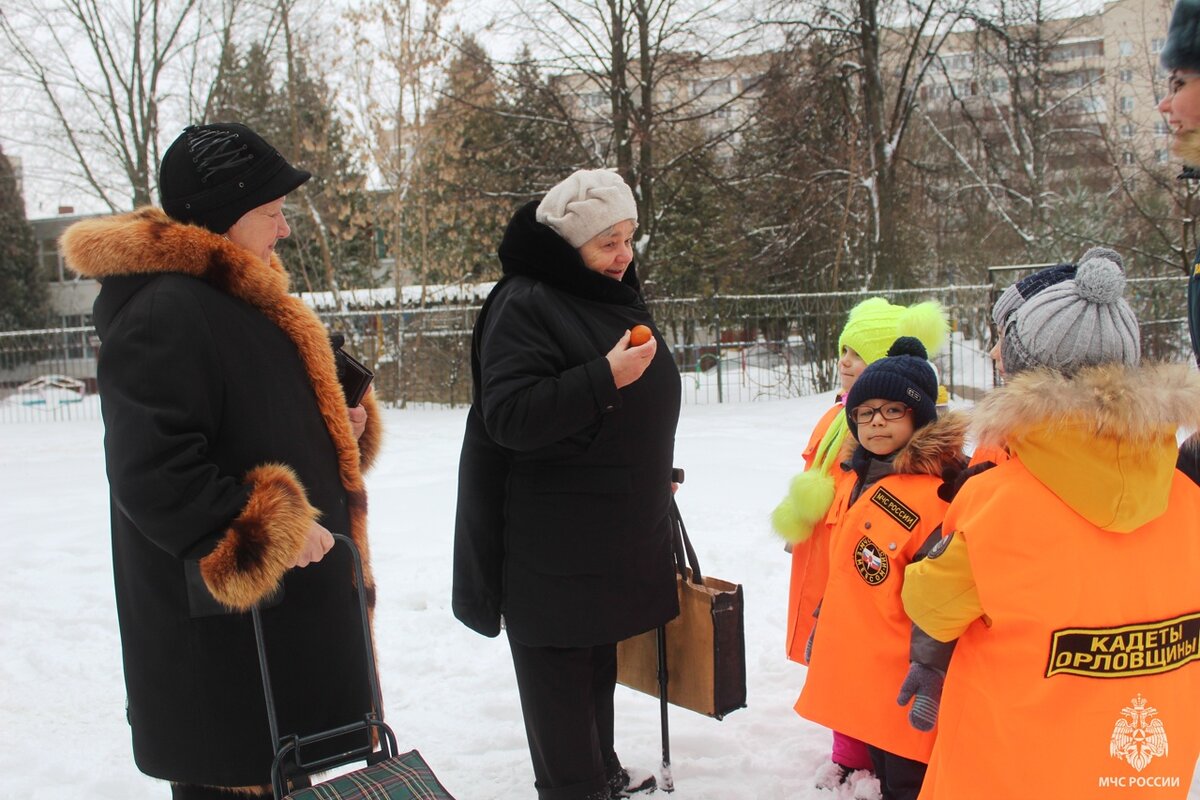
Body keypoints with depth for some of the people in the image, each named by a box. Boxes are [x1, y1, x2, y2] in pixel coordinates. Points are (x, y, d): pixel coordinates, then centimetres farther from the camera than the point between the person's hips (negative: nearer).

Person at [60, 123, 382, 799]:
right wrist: (271, 536, -23)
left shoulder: (243, 299, 13)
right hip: (220, 629, -10)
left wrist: (342, 426, 5)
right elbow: (152, 474, -26)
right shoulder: (164, 312, -20)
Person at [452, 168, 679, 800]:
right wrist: (604, 378, -30)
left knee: (599, 656, 20)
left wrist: (656, 483, 27)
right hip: (550, 542, -8)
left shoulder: (617, 297, 12)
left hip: (616, 529, 9)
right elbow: (509, 416, -25)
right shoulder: (524, 304, -16)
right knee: (559, 669, 2)